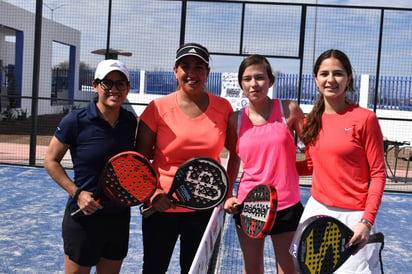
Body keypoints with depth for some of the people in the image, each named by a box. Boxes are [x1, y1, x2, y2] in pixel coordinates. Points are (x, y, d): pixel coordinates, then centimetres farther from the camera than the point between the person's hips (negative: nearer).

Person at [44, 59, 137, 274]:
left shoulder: (130, 121, 1)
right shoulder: (76, 120, -13)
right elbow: (51, 161, -5)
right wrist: (77, 193, -15)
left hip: (120, 215, 5)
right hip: (84, 216, -5)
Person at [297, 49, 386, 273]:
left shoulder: (364, 118, -9)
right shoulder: (313, 121, 6)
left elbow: (378, 174, -9)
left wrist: (367, 221, -18)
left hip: (353, 217, -5)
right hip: (316, 211, 5)